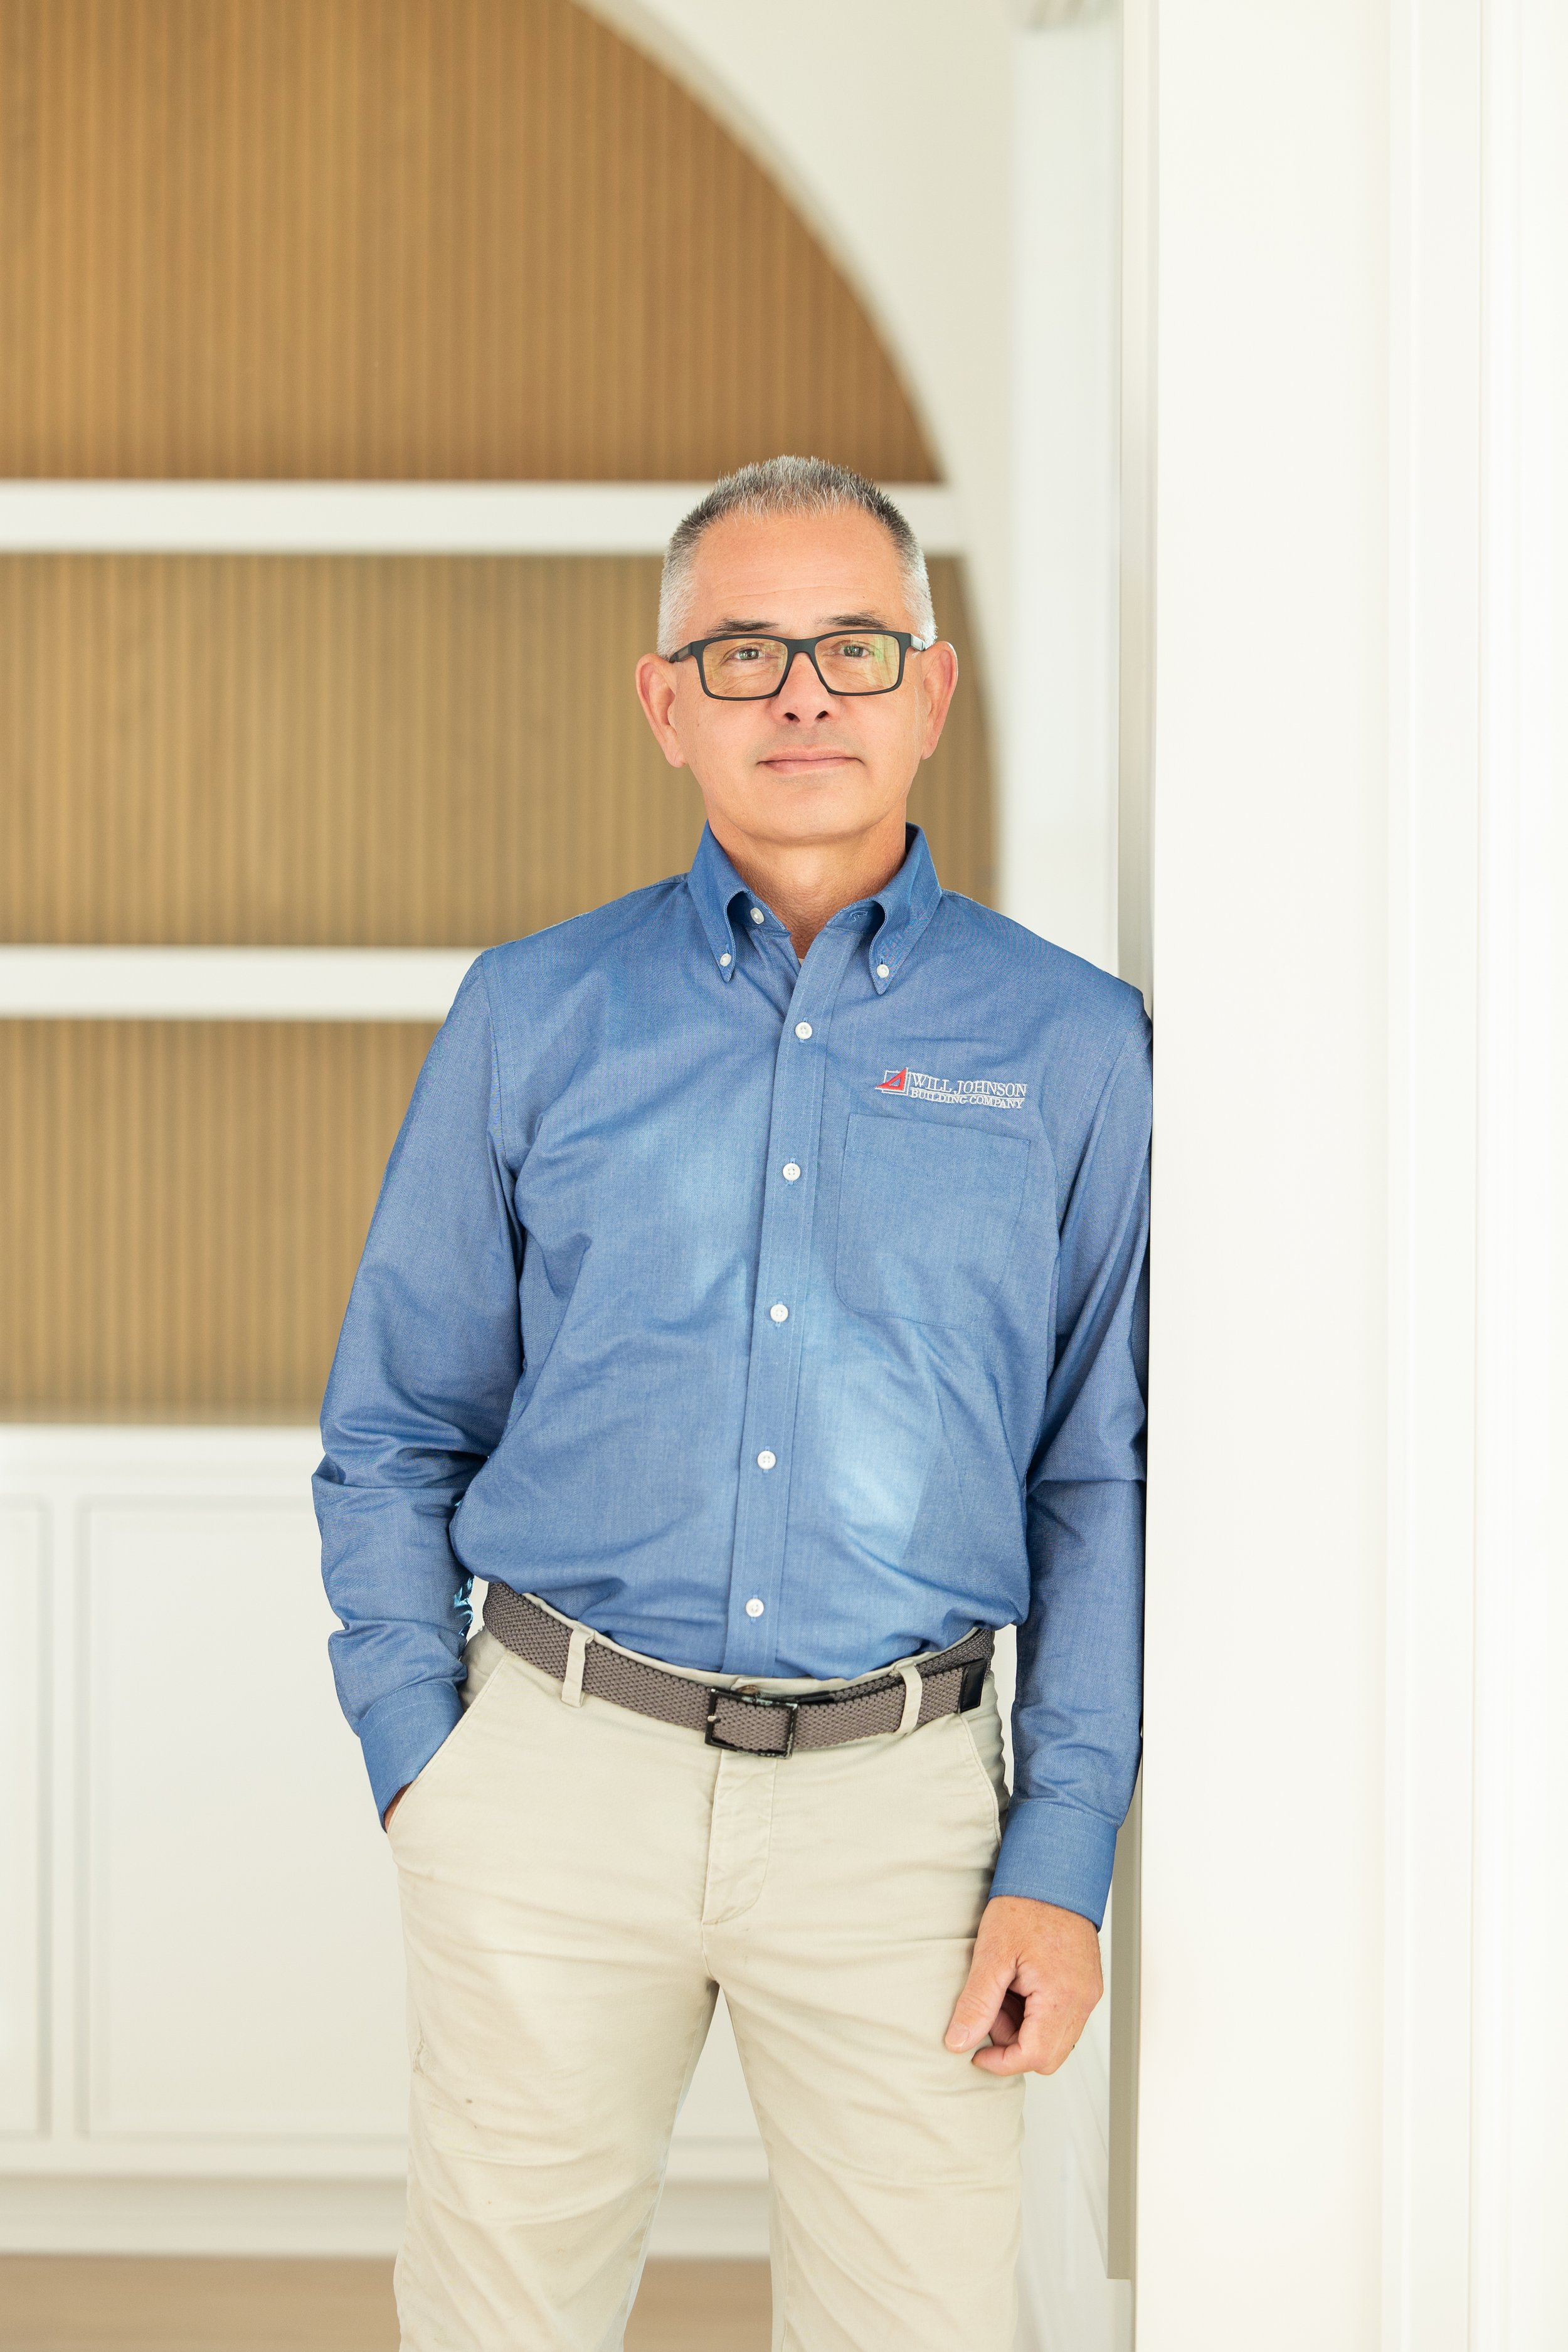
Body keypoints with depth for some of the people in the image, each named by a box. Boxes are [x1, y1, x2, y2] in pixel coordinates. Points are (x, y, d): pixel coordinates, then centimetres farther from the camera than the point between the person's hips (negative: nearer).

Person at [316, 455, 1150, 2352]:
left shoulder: (1075, 1048, 4)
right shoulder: (532, 1018, 5)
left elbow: (1105, 1483, 5)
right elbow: (394, 1431, 9)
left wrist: (1064, 1861, -1)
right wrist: (419, 1756, -1)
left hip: (899, 1802, 0)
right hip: (554, 1772, 1)